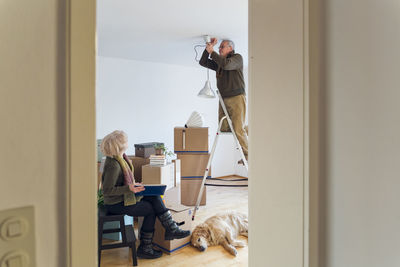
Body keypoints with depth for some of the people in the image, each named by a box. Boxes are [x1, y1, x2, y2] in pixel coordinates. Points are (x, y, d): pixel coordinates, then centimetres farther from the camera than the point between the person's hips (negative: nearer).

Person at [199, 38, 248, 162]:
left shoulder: (237, 57, 2)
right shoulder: (218, 62, 21)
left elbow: (227, 64, -18)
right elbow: (203, 62, 18)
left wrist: (211, 52, -13)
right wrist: (208, 47, 9)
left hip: (237, 97, -7)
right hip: (223, 99, 7)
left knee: (238, 129, -12)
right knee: (223, 129, -4)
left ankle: (247, 155, -4)